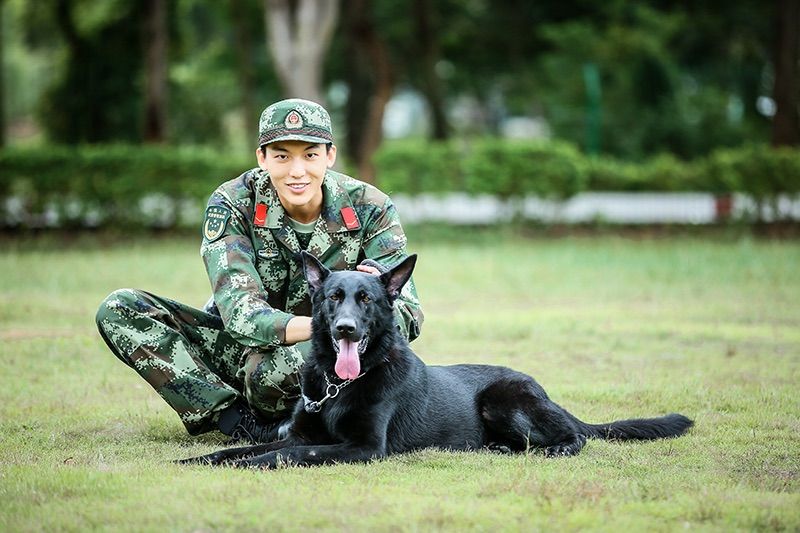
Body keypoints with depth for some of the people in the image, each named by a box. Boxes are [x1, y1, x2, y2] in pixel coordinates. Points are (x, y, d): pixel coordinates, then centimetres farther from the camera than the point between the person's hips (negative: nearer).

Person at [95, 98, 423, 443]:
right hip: (242, 345, 3)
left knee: (269, 365, -40)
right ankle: (245, 424, -23)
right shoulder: (232, 205, -15)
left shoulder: (368, 209, -14)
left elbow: (409, 313, -18)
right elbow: (241, 313, -27)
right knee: (118, 310, -18)